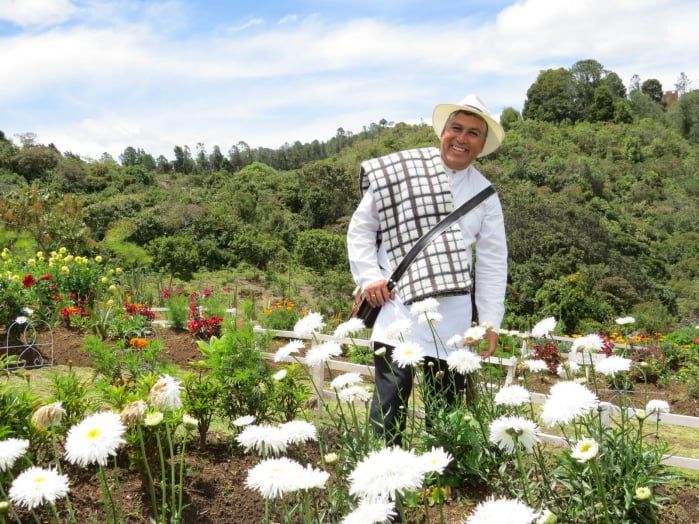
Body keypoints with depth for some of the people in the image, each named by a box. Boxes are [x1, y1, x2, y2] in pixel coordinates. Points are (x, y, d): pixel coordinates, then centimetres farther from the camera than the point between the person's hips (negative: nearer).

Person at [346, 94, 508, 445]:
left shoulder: (485, 195, 10)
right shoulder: (400, 171, 0)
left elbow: (493, 262, 10)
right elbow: (360, 228, 5)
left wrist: (490, 322, 4)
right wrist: (369, 277, -5)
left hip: (453, 318, 3)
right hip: (398, 306, -3)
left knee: (448, 403, 10)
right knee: (390, 402, -6)